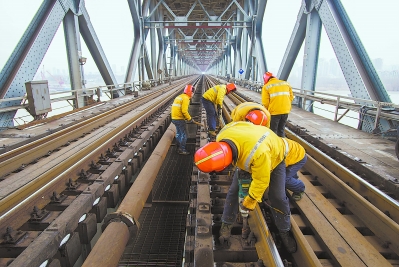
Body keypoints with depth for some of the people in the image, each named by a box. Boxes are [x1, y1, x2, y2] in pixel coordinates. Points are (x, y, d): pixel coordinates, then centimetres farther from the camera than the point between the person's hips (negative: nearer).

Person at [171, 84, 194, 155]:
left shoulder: (179, 96, 15)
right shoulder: (186, 98, -14)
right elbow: (184, 111, -23)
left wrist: (186, 117, 18)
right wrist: (189, 118, -10)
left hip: (174, 118, 10)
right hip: (179, 119, -10)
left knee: (178, 133, 20)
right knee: (184, 134, -1)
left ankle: (179, 148, 30)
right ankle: (182, 150, 3)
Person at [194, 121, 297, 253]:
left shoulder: (258, 153, -50)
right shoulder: (222, 138, -32)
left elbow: (261, 181, -33)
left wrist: (250, 201, -19)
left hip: (274, 157, -5)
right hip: (246, 158, 5)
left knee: (277, 197, -7)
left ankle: (284, 231, 19)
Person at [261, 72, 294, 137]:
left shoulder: (266, 86, -3)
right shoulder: (286, 84, 12)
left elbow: (265, 102, -8)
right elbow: (291, 97, 11)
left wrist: (269, 110, 9)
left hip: (274, 112, -5)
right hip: (286, 111, 5)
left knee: (273, 131, 8)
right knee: (281, 130, 19)